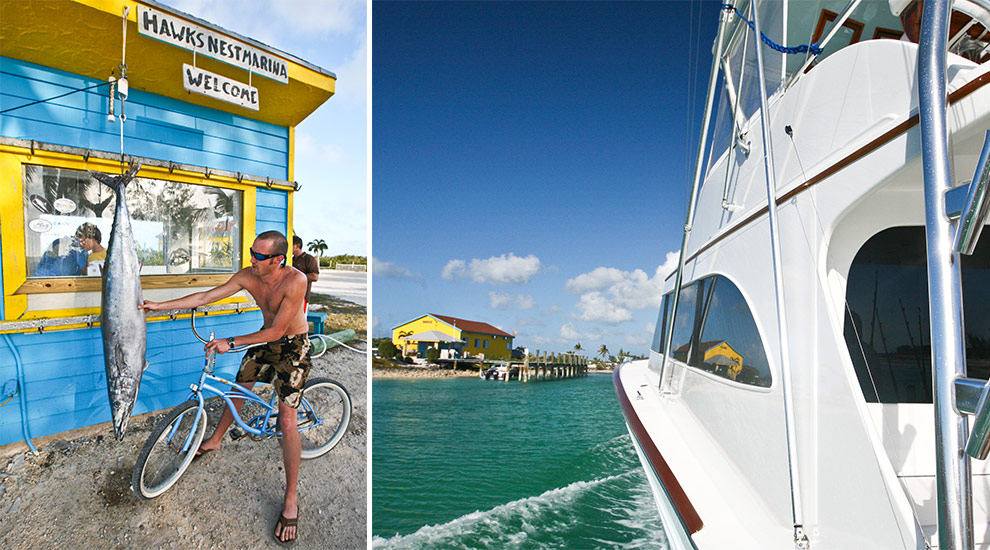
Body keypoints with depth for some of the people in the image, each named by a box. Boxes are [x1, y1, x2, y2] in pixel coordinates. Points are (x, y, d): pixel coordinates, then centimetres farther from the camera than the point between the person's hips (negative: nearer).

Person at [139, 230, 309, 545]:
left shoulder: (295, 280, -31)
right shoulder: (248, 276, -12)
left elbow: (277, 330, -29)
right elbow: (205, 297, -2)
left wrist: (230, 343, -29)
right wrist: (159, 306, -2)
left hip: (292, 346, -6)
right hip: (265, 340, 7)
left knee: (287, 422, -11)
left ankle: (291, 500, 1)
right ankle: (215, 441, 54)